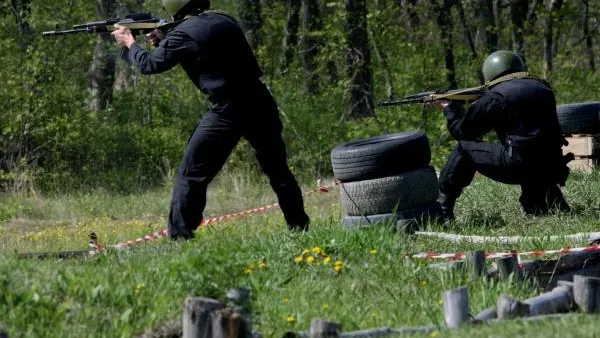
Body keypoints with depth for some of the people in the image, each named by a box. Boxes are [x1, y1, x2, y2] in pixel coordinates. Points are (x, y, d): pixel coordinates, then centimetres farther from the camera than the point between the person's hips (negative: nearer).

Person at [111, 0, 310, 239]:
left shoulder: (183, 34, -6)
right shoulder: (225, 21, 13)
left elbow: (150, 65, 6)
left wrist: (129, 43, 23)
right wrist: (165, 41, 26)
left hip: (228, 111, -6)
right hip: (259, 104, 6)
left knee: (191, 175, 3)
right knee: (278, 170, 20)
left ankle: (179, 236, -2)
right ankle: (299, 227, 24)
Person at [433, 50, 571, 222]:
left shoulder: (496, 97, -3)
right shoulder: (542, 88, 16)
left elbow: (462, 131, 5)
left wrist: (449, 108, 25)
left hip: (518, 166, -7)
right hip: (551, 168, 7)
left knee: (465, 148, 10)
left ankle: (442, 211, 10)